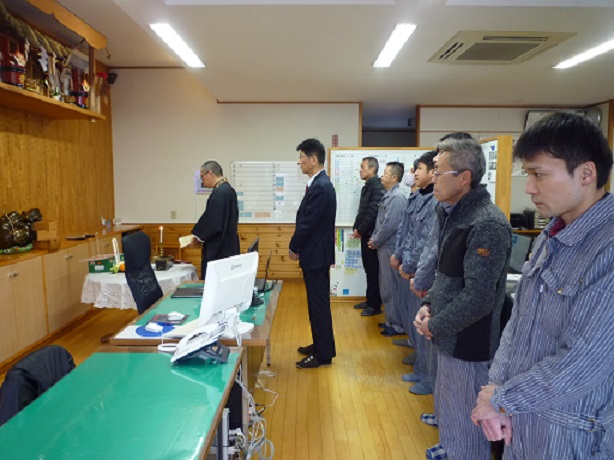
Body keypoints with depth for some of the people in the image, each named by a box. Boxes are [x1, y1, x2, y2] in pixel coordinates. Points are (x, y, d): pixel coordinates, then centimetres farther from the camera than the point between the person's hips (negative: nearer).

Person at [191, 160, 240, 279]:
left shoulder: (219, 193, -18)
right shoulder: (228, 190, 12)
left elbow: (212, 221, -21)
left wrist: (197, 237, -5)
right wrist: (200, 235, 15)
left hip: (219, 250, -10)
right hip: (227, 247, 10)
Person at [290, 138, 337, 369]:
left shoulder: (320, 187, -21)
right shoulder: (321, 183, 11)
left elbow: (307, 223, -21)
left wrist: (293, 248, -7)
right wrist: (299, 247, 11)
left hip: (315, 254, -10)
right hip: (315, 253, 10)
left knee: (319, 304, 1)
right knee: (317, 302, 18)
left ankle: (324, 354, 14)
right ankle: (320, 345, 32)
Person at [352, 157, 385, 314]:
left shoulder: (378, 187, -15)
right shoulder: (367, 187, 14)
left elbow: (372, 212, -20)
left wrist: (360, 230, -13)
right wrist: (357, 228, 4)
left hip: (371, 235, -9)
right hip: (365, 234, 9)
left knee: (373, 270, 1)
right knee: (368, 269, 15)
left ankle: (375, 304, 12)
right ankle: (370, 300, 26)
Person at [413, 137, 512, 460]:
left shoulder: (487, 225, -24)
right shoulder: (452, 214, 6)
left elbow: (479, 297, -26)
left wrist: (434, 326, -15)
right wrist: (428, 305, 1)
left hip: (469, 343, -9)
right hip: (448, 338, 9)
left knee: (465, 420, 10)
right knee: (446, 404, 28)